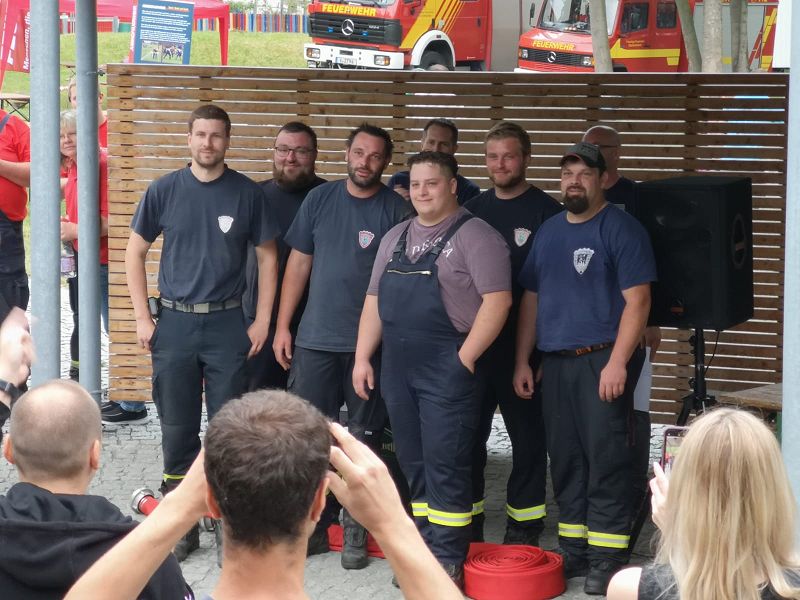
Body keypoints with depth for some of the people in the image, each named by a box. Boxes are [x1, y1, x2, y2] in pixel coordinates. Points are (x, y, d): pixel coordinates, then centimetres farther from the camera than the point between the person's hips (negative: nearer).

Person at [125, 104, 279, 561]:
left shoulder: (247, 194, -1)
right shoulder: (165, 191, 1)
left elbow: (268, 257, 4)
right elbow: (135, 253, 6)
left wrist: (262, 321, -2)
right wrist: (143, 318, 0)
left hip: (228, 325, -1)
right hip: (175, 324, 1)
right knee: (178, 430, 7)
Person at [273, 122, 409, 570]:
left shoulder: (397, 210, -4)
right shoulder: (320, 200, 5)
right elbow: (299, 265, 9)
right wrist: (283, 326, 5)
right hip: (314, 340, 2)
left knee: (364, 438, 5)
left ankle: (356, 530, 16)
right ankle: (312, 524, 16)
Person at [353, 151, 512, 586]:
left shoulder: (475, 236, -5)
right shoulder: (395, 238, 17)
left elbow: (497, 301, -13)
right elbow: (374, 301, 20)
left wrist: (465, 359, -16)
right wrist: (363, 358, 12)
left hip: (448, 369, -7)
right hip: (397, 367, 7)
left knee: (445, 467, -6)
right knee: (414, 465, 11)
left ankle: (448, 563, 0)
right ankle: (426, 548, 20)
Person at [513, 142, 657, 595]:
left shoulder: (621, 229, -5)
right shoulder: (549, 231, 16)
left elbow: (637, 300, -12)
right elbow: (531, 298, 20)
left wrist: (617, 362, -18)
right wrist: (522, 362, 13)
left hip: (603, 359, -6)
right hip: (556, 362, 7)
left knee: (605, 459, -8)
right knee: (565, 459, 9)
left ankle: (606, 558, -4)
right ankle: (573, 550, 17)